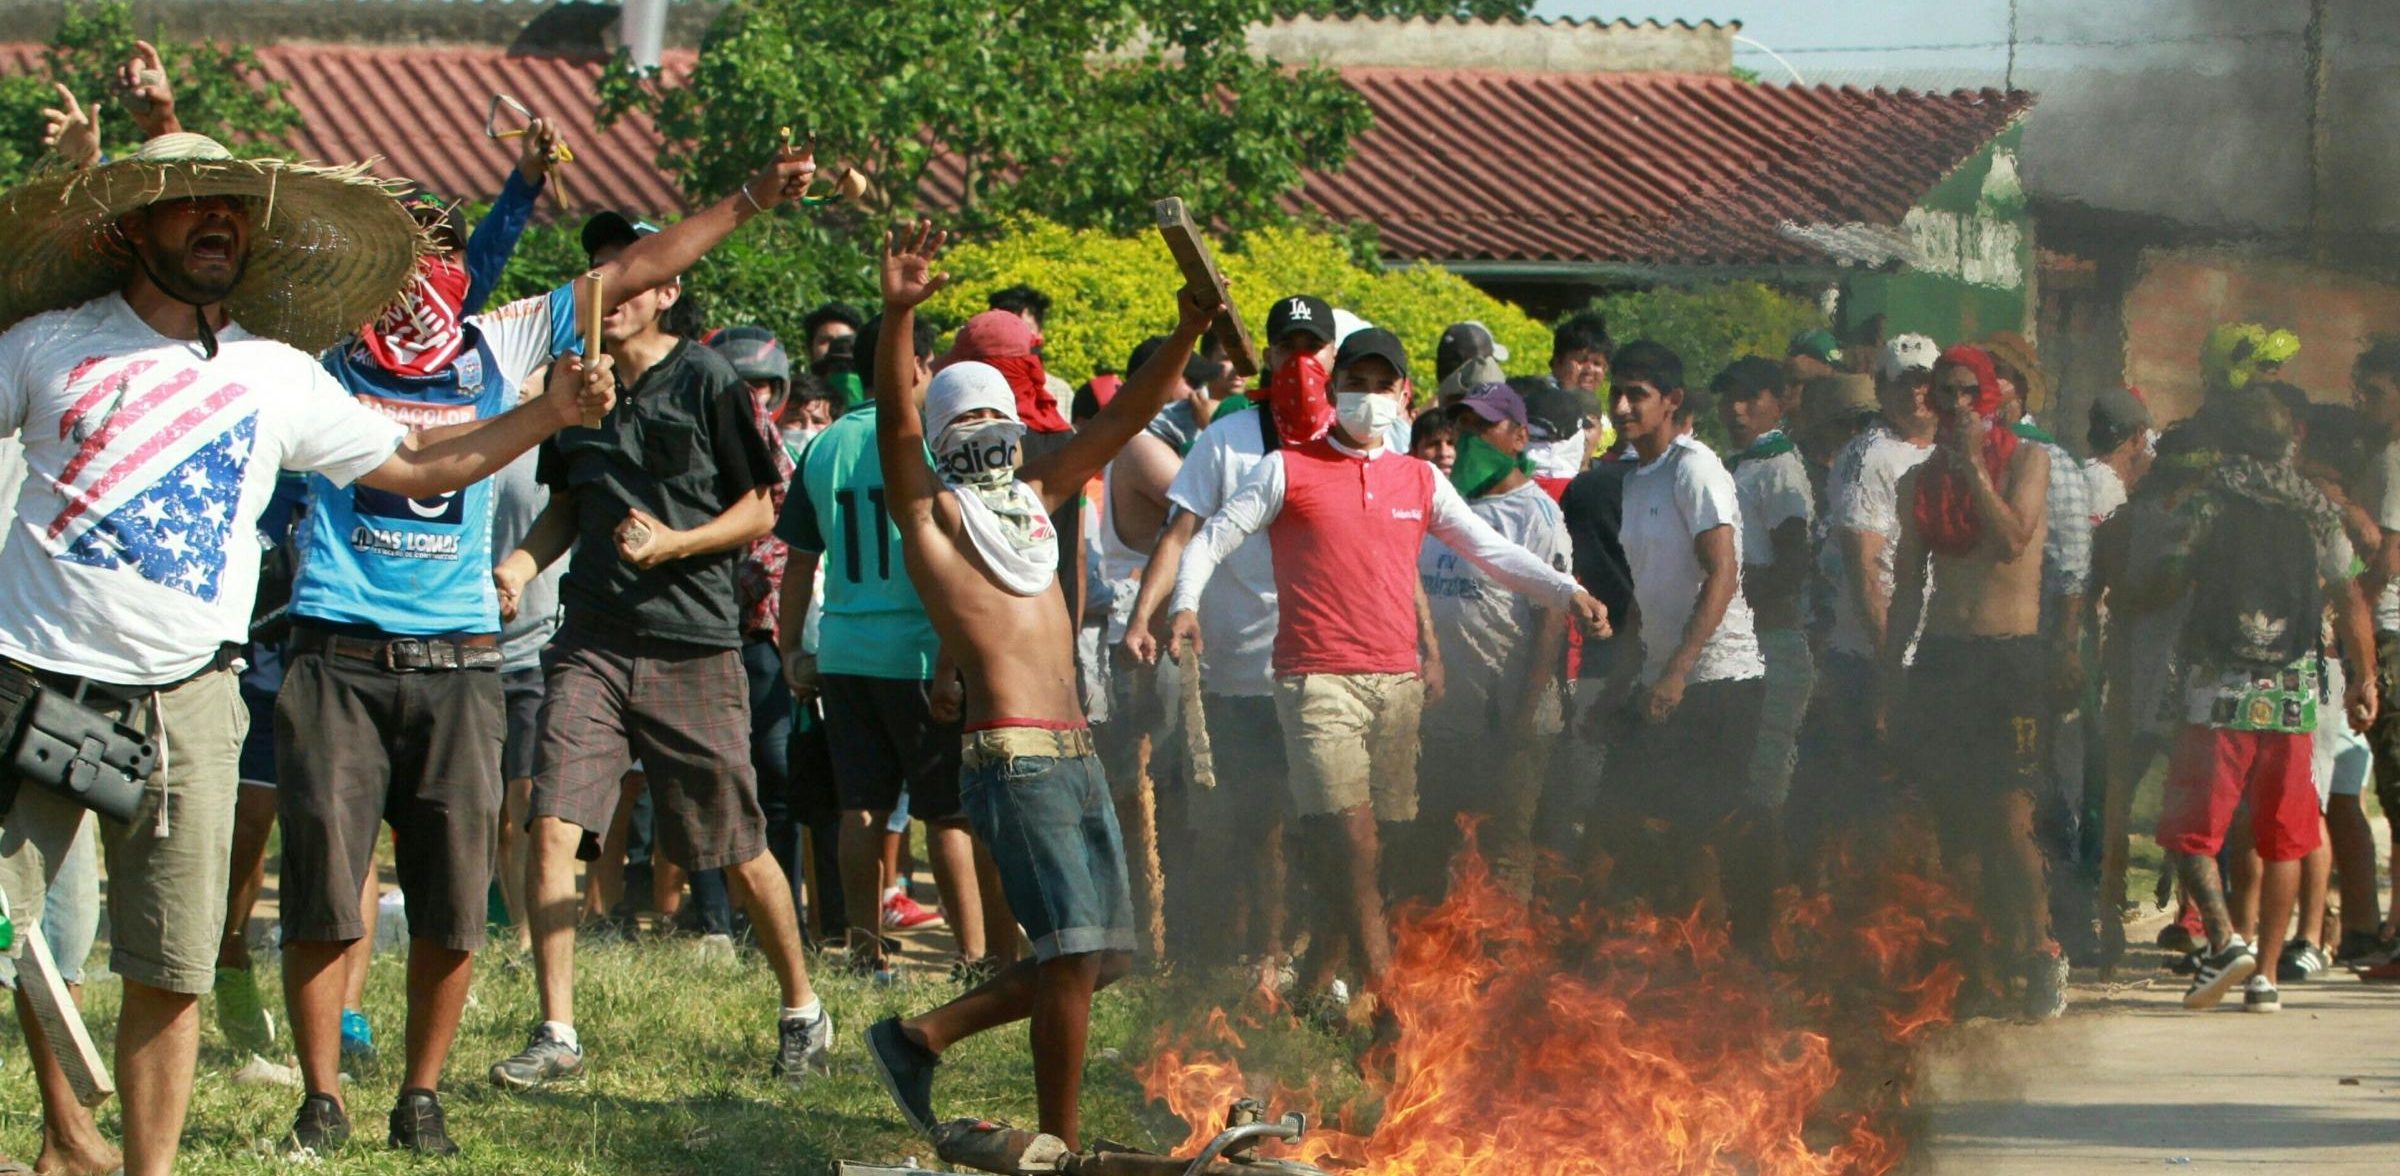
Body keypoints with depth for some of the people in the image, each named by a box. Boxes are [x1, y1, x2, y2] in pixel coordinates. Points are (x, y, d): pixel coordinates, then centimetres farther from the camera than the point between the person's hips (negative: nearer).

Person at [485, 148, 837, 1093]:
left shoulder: (707, 383, -3)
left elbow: (758, 512, 0)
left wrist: (675, 544, -15)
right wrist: (525, 559, 2)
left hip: (693, 647, -4)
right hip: (592, 641, 4)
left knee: (737, 850, 4)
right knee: (552, 827, -11)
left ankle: (801, 1009, 24)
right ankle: (557, 1032, -5)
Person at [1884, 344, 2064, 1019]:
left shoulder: (2026, 461, 2)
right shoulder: (1920, 481, 15)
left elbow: (2013, 540, -15)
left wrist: (1973, 465, -15)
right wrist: (1891, 673, 14)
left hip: (2010, 657, -5)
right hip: (1940, 655, 5)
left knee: (2008, 818, -12)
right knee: (1952, 823, 0)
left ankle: (2040, 957, -3)